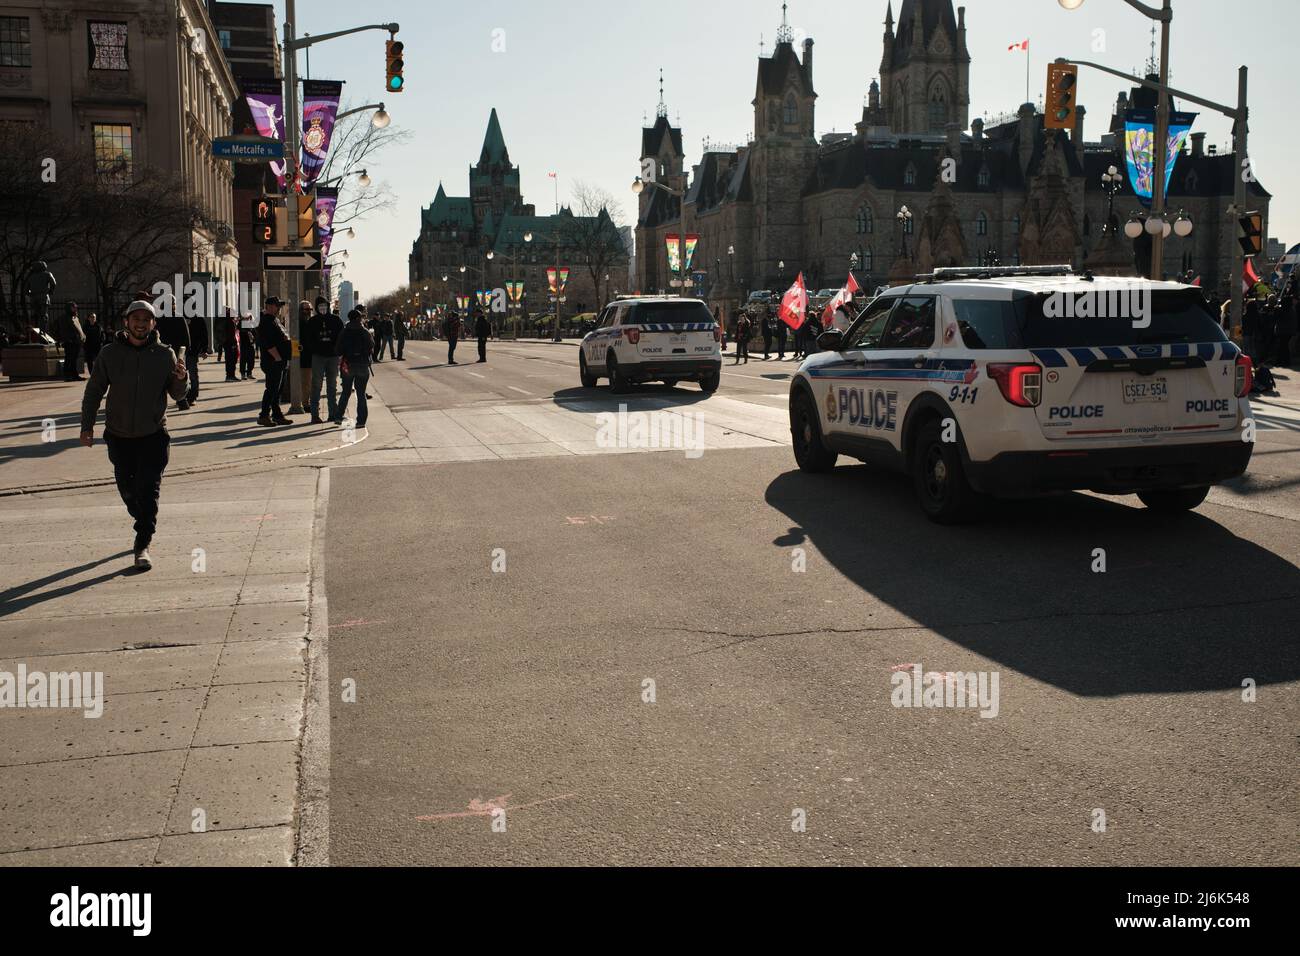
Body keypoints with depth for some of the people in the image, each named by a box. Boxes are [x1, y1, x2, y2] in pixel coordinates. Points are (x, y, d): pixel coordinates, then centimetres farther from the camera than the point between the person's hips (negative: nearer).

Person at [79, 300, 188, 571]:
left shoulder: (164, 354, -3)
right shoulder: (110, 353, -2)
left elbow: (177, 394, 2)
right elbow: (93, 391, 5)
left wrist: (180, 379, -20)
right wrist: (87, 426, 0)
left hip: (154, 435, -2)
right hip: (119, 436, 2)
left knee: (149, 491, -10)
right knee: (128, 490, 14)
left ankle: (143, 546, -7)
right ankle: (144, 525, 39)